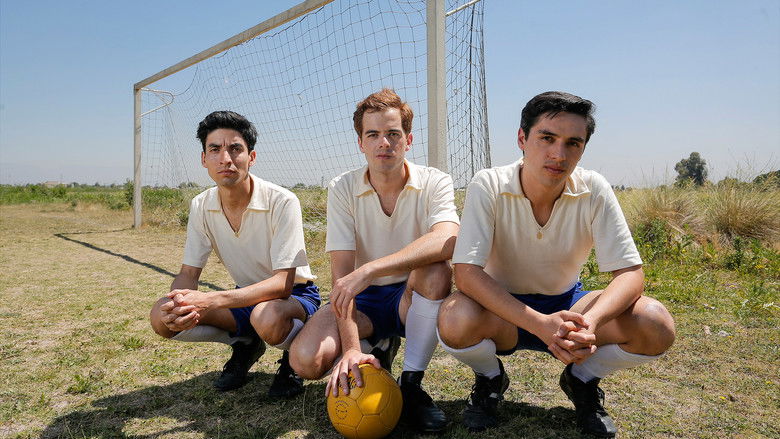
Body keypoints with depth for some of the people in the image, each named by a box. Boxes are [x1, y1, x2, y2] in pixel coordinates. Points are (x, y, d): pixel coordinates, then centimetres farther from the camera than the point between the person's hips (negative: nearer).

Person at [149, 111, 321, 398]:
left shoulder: (282, 202, -24)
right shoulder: (201, 207, -7)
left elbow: (282, 283, -28)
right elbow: (188, 273, -3)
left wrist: (210, 300, -40)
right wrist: (179, 303, -29)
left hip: (295, 295, -5)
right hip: (246, 296, 5)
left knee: (266, 317, -40)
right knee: (162, 317, -14)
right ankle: (246, 345, 8)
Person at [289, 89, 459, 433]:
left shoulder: (434, 183, -12)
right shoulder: (342, 189, -10)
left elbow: (446, 241, -34)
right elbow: (342, 272, -18)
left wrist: (369, 270, -43)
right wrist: (351, 348, -30)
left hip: (413, 297, -1)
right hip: (362, 301, 1)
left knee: (435, 270, -35)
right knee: (305, 360, -24)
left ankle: (411, 384, -16)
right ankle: (377, 348, 8)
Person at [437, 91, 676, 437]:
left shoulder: (594, 190, -15)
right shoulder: (488, 186, -21)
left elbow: (630, 273, -16)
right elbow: (466, 273, -28)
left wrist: (589, 323, -38)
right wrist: (539, 324, -40)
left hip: (566, 304, 2)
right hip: (502, 309, -2)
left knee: (656, 324, -23)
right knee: (456, 320, -36)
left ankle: (582, 380, 9)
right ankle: (491, 379, 2)